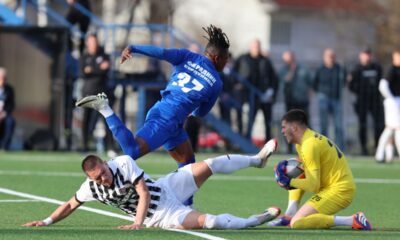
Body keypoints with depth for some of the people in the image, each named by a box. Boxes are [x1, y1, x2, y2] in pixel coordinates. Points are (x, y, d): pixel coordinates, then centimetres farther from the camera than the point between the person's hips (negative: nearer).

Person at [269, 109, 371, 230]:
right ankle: (291, 215, 11)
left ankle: (352, 221, -24)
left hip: (339, 192, -11)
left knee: (297, 223, -22)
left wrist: (289, 182, -7)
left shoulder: (309, 146, -18)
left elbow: (313, 186, -19)